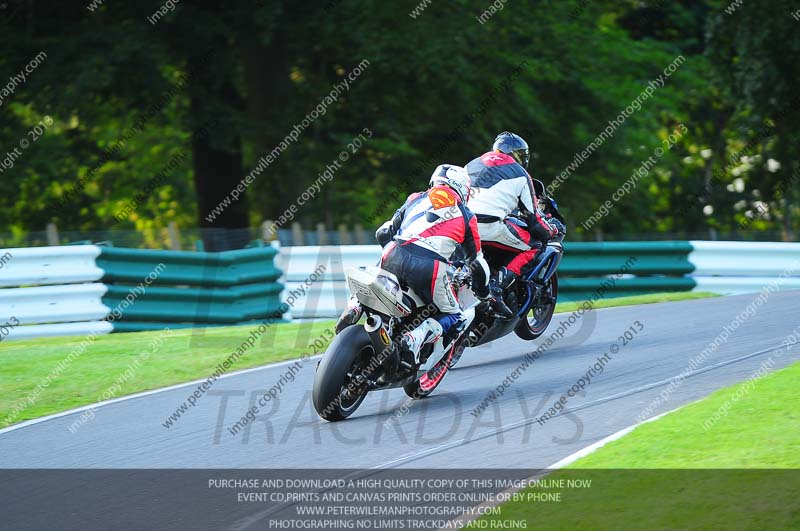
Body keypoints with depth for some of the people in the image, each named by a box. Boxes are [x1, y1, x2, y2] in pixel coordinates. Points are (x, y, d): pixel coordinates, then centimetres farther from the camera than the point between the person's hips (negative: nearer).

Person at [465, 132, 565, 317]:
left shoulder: (473, 164, 28)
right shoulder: (520, 175, 13)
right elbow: (533, 217, 14)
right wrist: (554, 230, 32)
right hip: (490, 227, -6)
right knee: (532, 246, 9)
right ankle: (497, 285, -11)